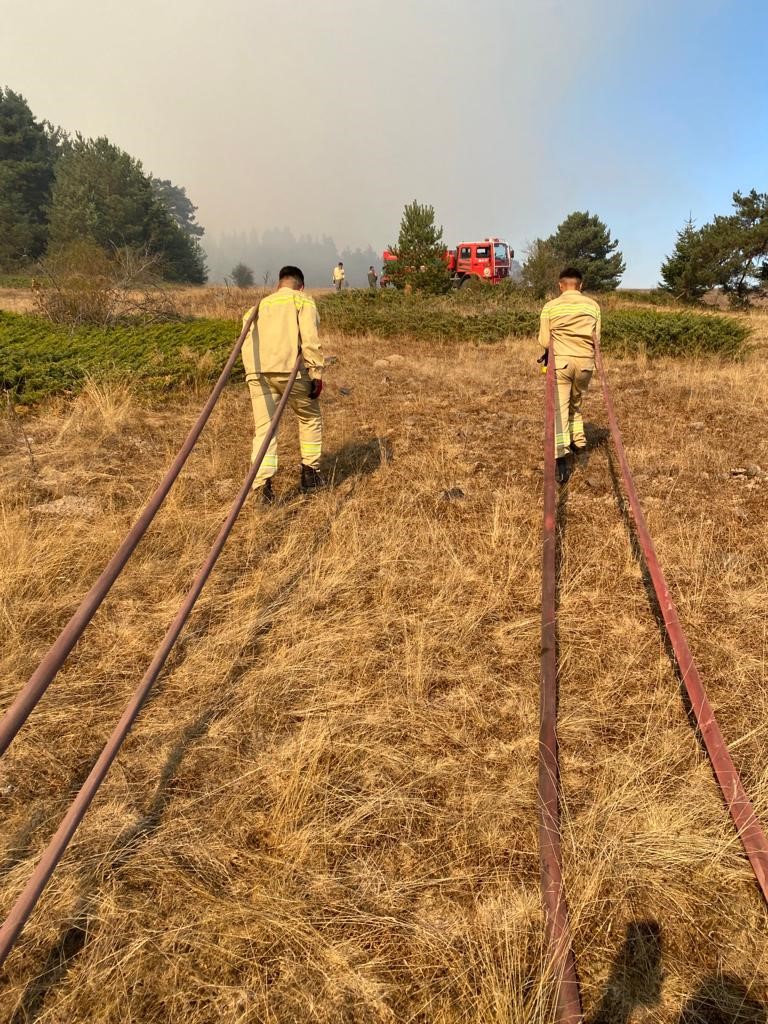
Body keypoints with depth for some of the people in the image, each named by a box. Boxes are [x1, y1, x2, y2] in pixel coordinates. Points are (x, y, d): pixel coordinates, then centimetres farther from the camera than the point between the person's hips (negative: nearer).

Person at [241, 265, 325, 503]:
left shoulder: (259, 305, 30)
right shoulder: (302, 301, 15)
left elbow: (246, 343, 16)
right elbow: (310, 338, -3)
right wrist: (317, 373, -5)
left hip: (256, 371, 4)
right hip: (288, 368, -3)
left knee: (263, 428, 4)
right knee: (310, 418, 18)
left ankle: (263, 485, -7)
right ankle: (310, 473, 21)